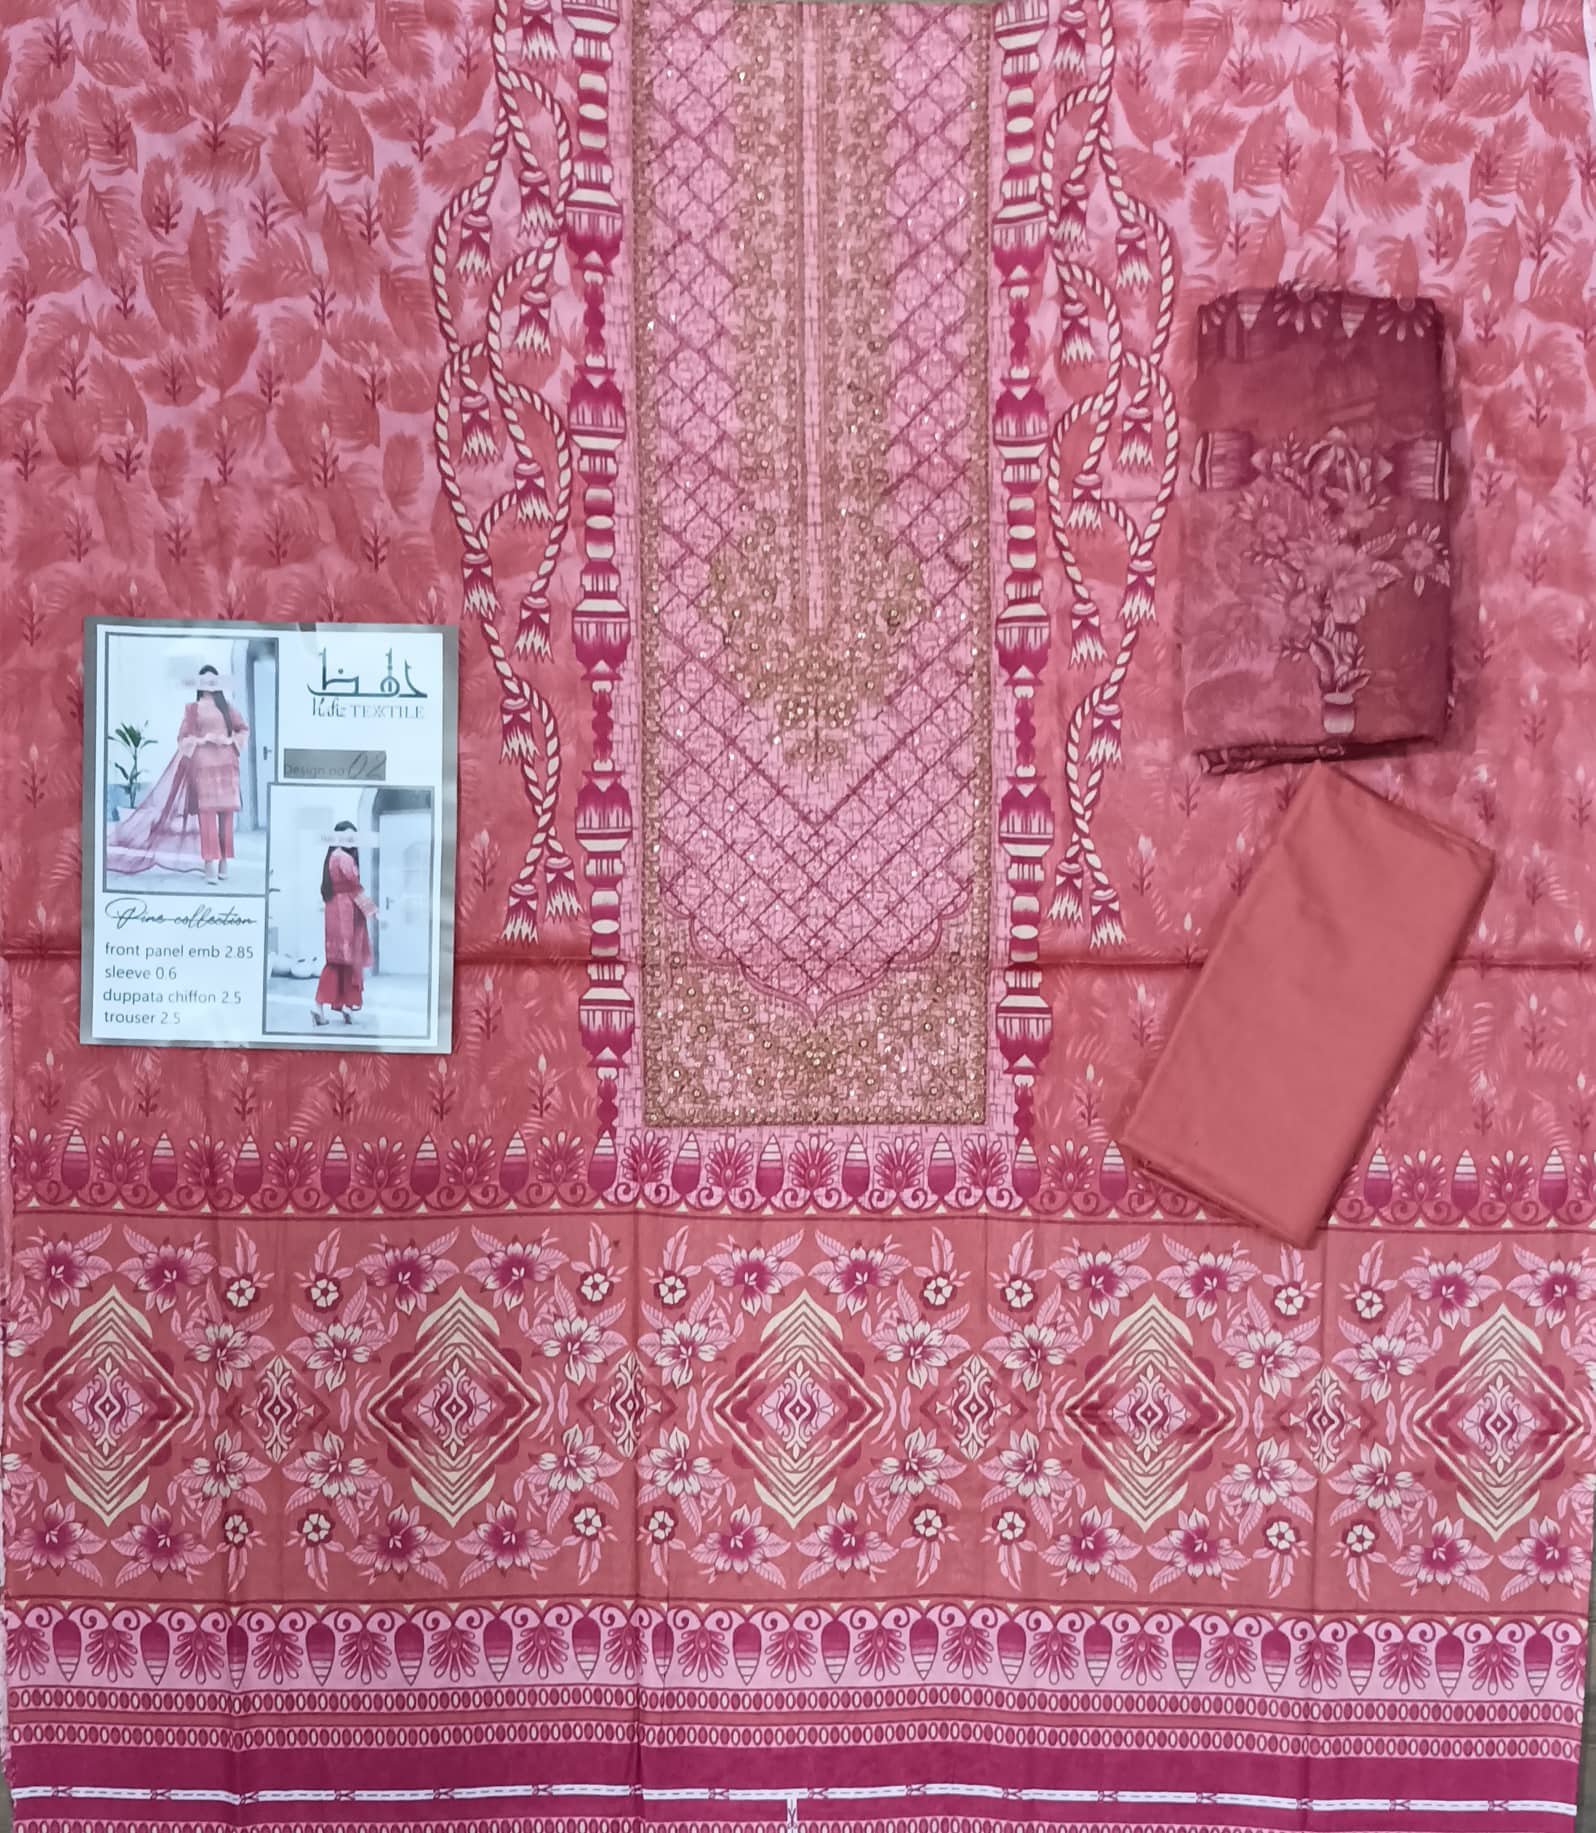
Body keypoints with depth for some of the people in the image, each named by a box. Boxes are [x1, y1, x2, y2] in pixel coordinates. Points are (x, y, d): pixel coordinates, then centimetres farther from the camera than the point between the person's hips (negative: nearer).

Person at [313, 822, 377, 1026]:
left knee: (335, 959, 9)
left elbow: (327, 888, 15)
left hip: (333, 909, 8)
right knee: (348, 957, 1)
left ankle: (320, 1004, 3)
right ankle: (347, 1004, 6)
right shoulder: (345, 858, -13)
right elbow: (355, 888, -14)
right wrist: (372, 910, -10)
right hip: (347, 911, -8)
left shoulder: (331, 857, 13)